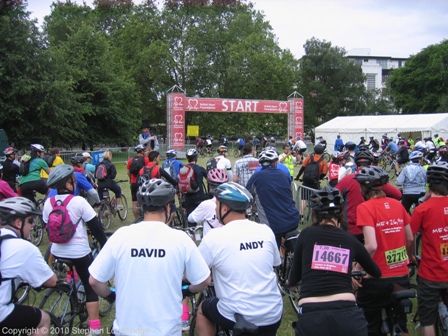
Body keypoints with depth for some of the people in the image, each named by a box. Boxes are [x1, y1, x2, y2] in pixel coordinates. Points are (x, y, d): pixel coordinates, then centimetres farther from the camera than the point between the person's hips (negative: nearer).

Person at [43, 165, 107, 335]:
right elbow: (95, 227, -13)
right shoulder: (79, 201, -16)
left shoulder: (48, 203, -1)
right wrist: (105, 246, -2)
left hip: (57, 253, 5)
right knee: (91, 287, 7)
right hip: (80, 253, -5)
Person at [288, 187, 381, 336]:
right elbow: (377, 273, 27)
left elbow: (293, 279, 11)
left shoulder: (307, 234, 4)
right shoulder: (351, 240, 10)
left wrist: (290, 281, 34)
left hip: (311, 318, -1)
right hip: (348, 315, 1)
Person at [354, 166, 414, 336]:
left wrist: (356, 269, -13)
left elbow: (371, 246, -24)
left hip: (376, 279, -5)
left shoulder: (365, 207, -15)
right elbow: (410, 239, 10)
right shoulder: (397, 204, 1)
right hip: (402, 277, 5)